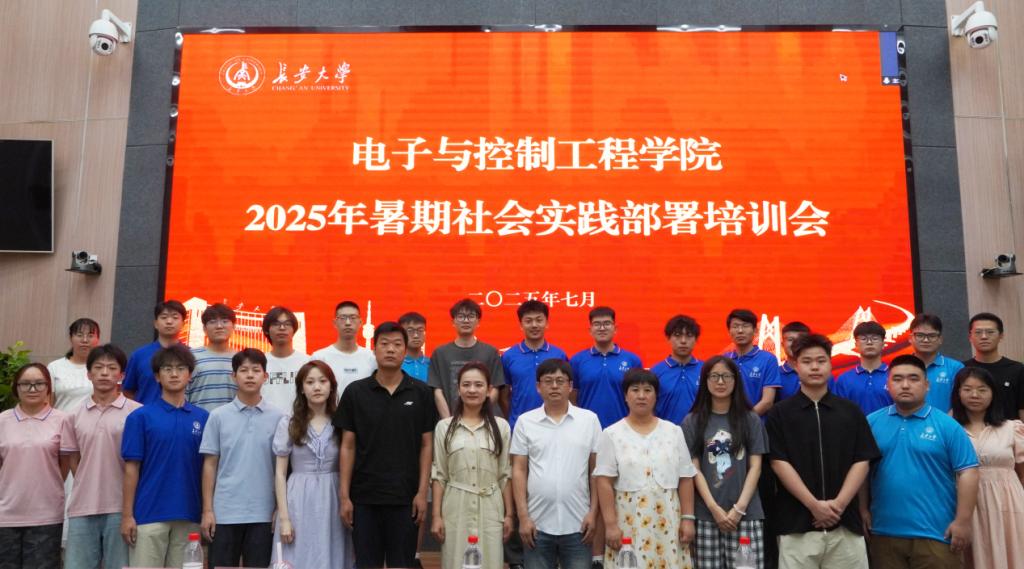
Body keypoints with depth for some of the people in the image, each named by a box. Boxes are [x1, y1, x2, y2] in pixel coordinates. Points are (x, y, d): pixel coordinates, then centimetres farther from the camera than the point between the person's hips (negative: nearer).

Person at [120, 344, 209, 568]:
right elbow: (131, 468, -3)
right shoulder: (140, 417, -1)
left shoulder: (202, 418, 6)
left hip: (189, 516, 3)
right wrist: (127, 515, -7)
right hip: (149, 515, -2)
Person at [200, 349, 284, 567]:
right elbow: (210, 465, 3)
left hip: (263, 513, 0)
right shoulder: (218, 416, 2)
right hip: (225, 512, 0)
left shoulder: (277, 417, 2)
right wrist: (207, 510, -1)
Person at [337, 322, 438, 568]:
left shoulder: (421, 393, 0)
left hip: (405, 496, 0)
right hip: (364, 496, 0)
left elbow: (427, 445, 1)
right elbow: (348, 446, 2)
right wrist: (344, 495, -3)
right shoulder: (355, 392, 1)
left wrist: (422, 492, -5)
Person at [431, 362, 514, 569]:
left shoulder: (501, 426, 4)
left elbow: (505, 474, 5)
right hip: (456, 507, 0)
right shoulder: (444, 427, 2)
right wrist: (436, 515, 0)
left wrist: (509, 514, 3)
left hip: (490, 508, 1)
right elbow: (439, 475, 3)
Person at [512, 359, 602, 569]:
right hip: (538, 523, 0)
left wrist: (593, 512, -2)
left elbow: (595, 470, 4)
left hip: (577, 523, 0)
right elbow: (519, 471, 1)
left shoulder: (589, 419, 2)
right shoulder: (525, 421, 2)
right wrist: (523, 517, -4)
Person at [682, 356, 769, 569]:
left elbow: (755, 467, 4)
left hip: (746, 513, 0)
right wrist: (714, 508, -8)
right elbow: (694, 469, 2)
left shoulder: (751, 420, 9)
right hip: (706, 514, 0)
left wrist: (739, 508, -6)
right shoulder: (692, 422, 6)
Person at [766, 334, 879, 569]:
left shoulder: (851, 411, 8)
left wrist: (839, 504, -10)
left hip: (846, 523, 2)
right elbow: (779, 463, -5)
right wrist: (814, 505, -14)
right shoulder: (779, 414, 2)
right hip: (797, 524, -2)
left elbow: (862, 462, 3)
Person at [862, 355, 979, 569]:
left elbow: (967, 473, -4)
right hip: (884, 531, 2)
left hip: (935, 532, -2)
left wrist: (962, 521, -8)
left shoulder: (947, 425, -2)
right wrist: (863, 510, 5)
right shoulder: (871, 423, 4)